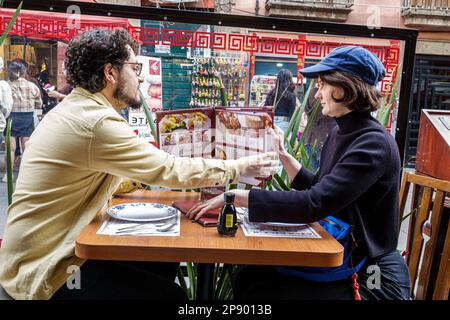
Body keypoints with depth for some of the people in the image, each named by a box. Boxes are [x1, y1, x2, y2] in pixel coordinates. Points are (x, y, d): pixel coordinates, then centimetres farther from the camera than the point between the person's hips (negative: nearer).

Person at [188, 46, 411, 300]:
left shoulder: (374, 144, -22)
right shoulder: (340, 133, 6)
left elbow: (313, 205, -32)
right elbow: (317, 189, 14)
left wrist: (235, 196, -29)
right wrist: (282, 153, 7)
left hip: (370, 278, -7)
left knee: (260, 292, -11)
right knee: (248, 278, -1)